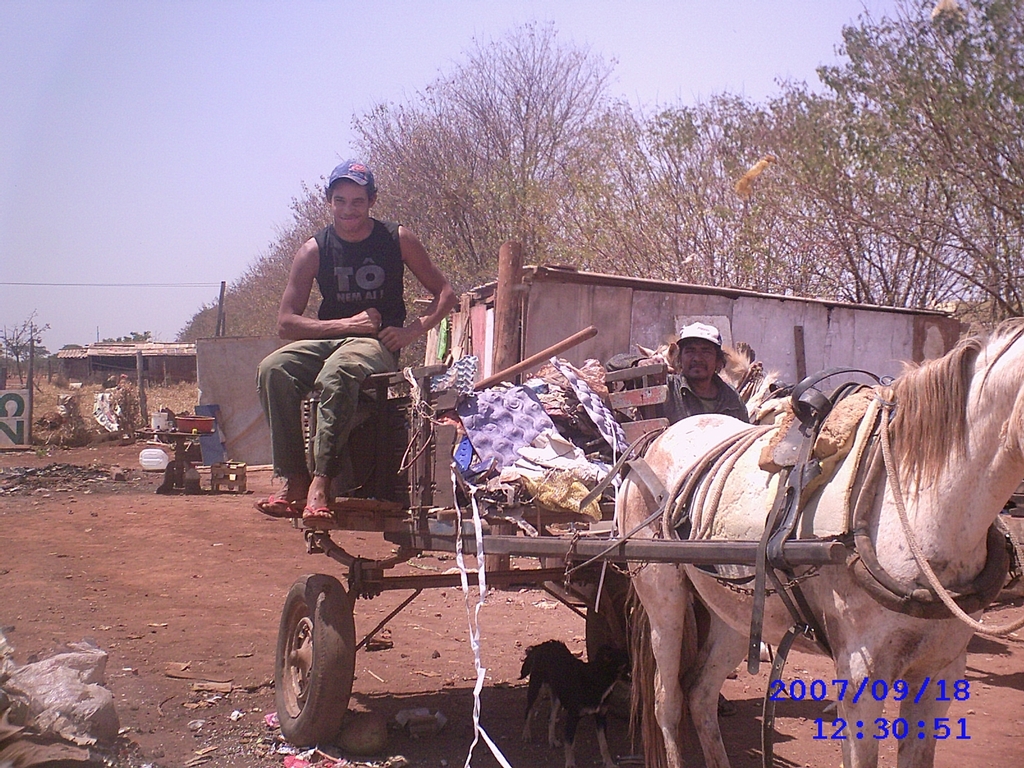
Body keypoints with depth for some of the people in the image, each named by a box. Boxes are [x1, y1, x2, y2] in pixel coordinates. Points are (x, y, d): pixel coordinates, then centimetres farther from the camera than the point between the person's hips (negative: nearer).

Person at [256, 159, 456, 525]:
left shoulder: (397, 240, 2)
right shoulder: (314, 250, 3)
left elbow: (444, 293, 7)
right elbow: (286, 322, -2)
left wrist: (412, 331, -10)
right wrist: (346, 324, -13)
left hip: (379, 344, -3)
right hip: (329, 339, 3)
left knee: (338, 372, -39)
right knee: (274, 369, -28)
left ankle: (321, 481, -40)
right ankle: (293, 478, -28)